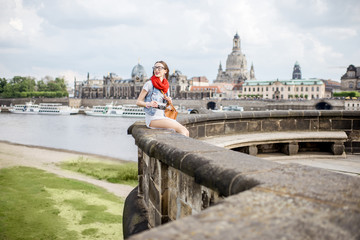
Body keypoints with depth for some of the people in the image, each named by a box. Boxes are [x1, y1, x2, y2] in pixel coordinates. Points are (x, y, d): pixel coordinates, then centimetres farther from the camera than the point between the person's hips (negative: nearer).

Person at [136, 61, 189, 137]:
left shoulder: (166, 86, 15)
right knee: (181, 129, -20)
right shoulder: (149, 84, -4)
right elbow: (138, 102, -5)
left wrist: (169, 101, 2)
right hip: (152, 119, -7)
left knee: (185, 131, -12)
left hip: (162, 116, 7)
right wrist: (148, 104, -24)